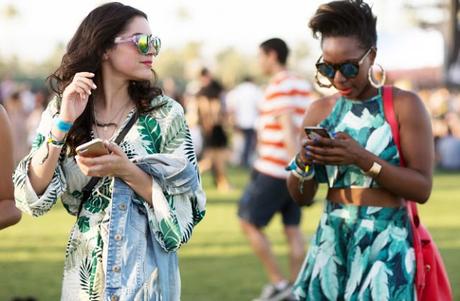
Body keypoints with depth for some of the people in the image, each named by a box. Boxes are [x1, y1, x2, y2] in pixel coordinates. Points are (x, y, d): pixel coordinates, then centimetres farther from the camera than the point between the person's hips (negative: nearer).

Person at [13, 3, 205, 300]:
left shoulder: (164, 114, -7)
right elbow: (31, 197, -9)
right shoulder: (61, 110, -2)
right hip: (85, 271, 1)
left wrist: (126, 170, -21)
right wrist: (64, 124, -18)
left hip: (146, 273, -1)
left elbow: (185, 206, -8)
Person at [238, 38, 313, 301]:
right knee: (292, 229, 8)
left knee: (249, 224, 2)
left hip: (274, 171, -8)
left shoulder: (279, 87, -15)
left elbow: (288, 129, -23)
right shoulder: (303, 86, 12)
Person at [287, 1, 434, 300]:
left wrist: (362, 159, -22)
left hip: (386, 242, -4)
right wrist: (303, 163, -11)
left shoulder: (404, 105, -6)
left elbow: (422, 188, -13)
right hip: (331, 241, 4)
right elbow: (301, 196, 11)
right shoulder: (319, 111, 6)